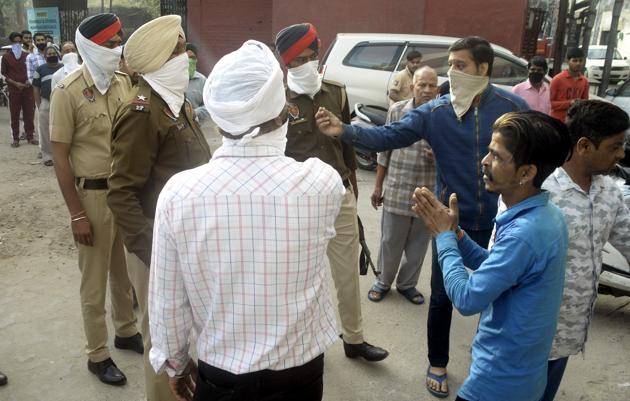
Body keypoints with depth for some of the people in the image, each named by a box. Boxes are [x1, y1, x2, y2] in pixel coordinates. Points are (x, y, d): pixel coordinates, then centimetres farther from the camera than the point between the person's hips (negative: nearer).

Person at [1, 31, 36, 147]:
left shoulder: (27, 55, 6)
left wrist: (29, 81, -4)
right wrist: (15, 83, -11)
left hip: (27, 88, 1)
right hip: (14, 89, -1)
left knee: (29, 113, 4)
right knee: (15, 115, 3)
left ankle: (30, 136, 12)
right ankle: (15, 139, 8)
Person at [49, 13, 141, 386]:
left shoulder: (124, 82, 2)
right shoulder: (68, 92, -13)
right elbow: (60, 157, -11)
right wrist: (76, 214, -12)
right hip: (93, 194, -5)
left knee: (126, 269, 20)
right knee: (95, 279, 9)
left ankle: (127, 331, 40)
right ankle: (98, 355, 25)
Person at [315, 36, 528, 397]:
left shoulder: (514, 108, -7)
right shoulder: (434, 112, -7)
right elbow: (389, 136, -15)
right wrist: (345, 130, -30)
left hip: (498, 221, 1)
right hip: (452, 220, 0)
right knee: (442, 297, 11)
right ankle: (438, 364, 34)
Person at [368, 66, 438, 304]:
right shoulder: (397, 110, -2)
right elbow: (385, 150, 3)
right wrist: (378, 186, 5)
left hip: (428, 191, 1)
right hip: (397, 189, -1)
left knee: (419, 242, 14)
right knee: (391, 240, 10)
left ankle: (407, 284, 33)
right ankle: (383, 282, 31)